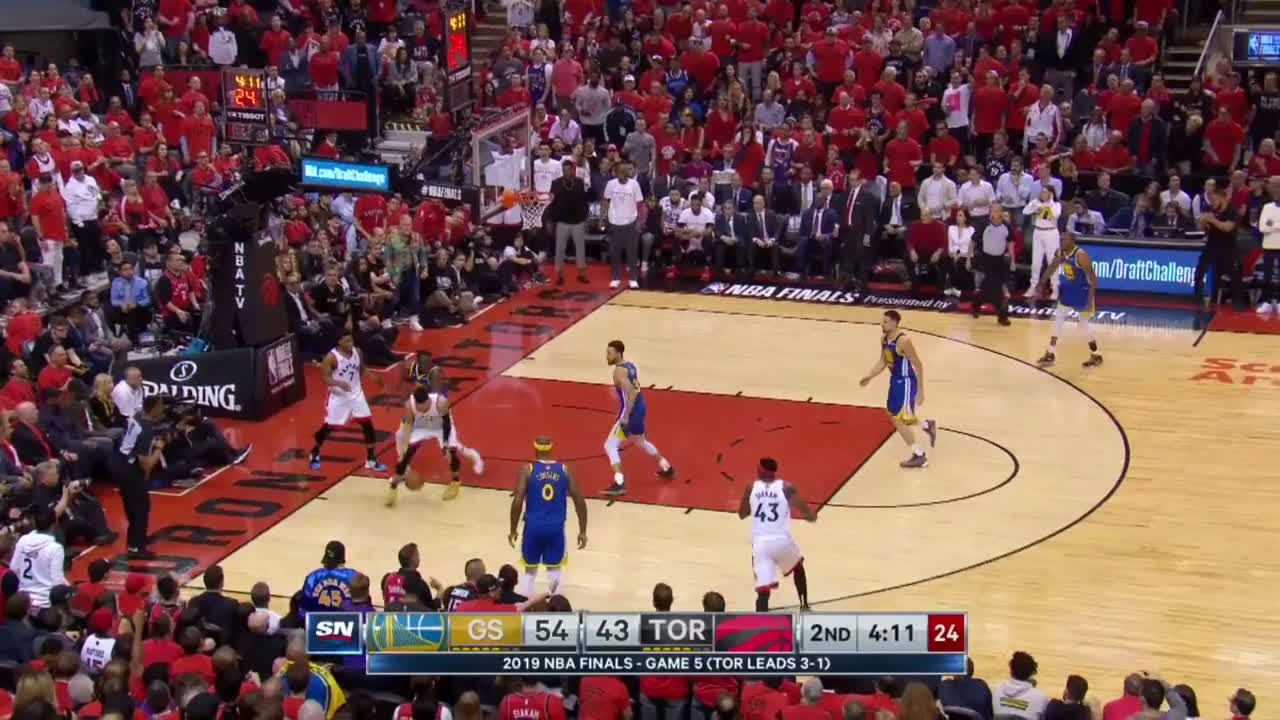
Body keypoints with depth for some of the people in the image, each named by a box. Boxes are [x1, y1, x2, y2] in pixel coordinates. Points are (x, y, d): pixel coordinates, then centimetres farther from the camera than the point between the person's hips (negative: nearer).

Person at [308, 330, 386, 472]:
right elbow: (325, 378, -20)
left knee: (368, 424, 0)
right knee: (328, 427, 5)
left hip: (356, 394, 5)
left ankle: (371, 460, 11)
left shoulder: (357, 352, -3)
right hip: (338, 397, -5)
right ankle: (314, 454, 31)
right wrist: (339, 383, -38)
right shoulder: (331, 357, -20)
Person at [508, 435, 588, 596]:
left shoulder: (527, 470, -3)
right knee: (554, 569, 16)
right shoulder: (565, 470, 3)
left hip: (534, 527, -1)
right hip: (556, 528, 1)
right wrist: (582, 531, 8)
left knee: (530, 570, 16)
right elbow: (579, 501, 1)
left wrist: (513, 530, 1)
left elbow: (517, 502, -10)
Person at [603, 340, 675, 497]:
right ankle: (667, 468, 45)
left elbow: (632, 394, -27)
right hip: (640, 408, 10)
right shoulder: (630, 365, 10)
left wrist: (626, 417, -26)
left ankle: (619, 484, -18)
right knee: (641, 441, 32)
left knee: (610, 446, -8)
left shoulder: (619, 371, -19)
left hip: (630, 411, -10)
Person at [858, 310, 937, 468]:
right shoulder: (884, 339, 2)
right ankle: (928, 426, 41)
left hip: (906, 382, -9)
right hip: (895, 380, 9)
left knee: (899, 421, -7)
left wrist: (920, 390, -20)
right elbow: (882, 362, 15)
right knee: (894, 416, 20)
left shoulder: (903, 341, -25)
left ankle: (919, 456, 7)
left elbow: (918, 365, -21)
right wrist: (869, 377, 1)